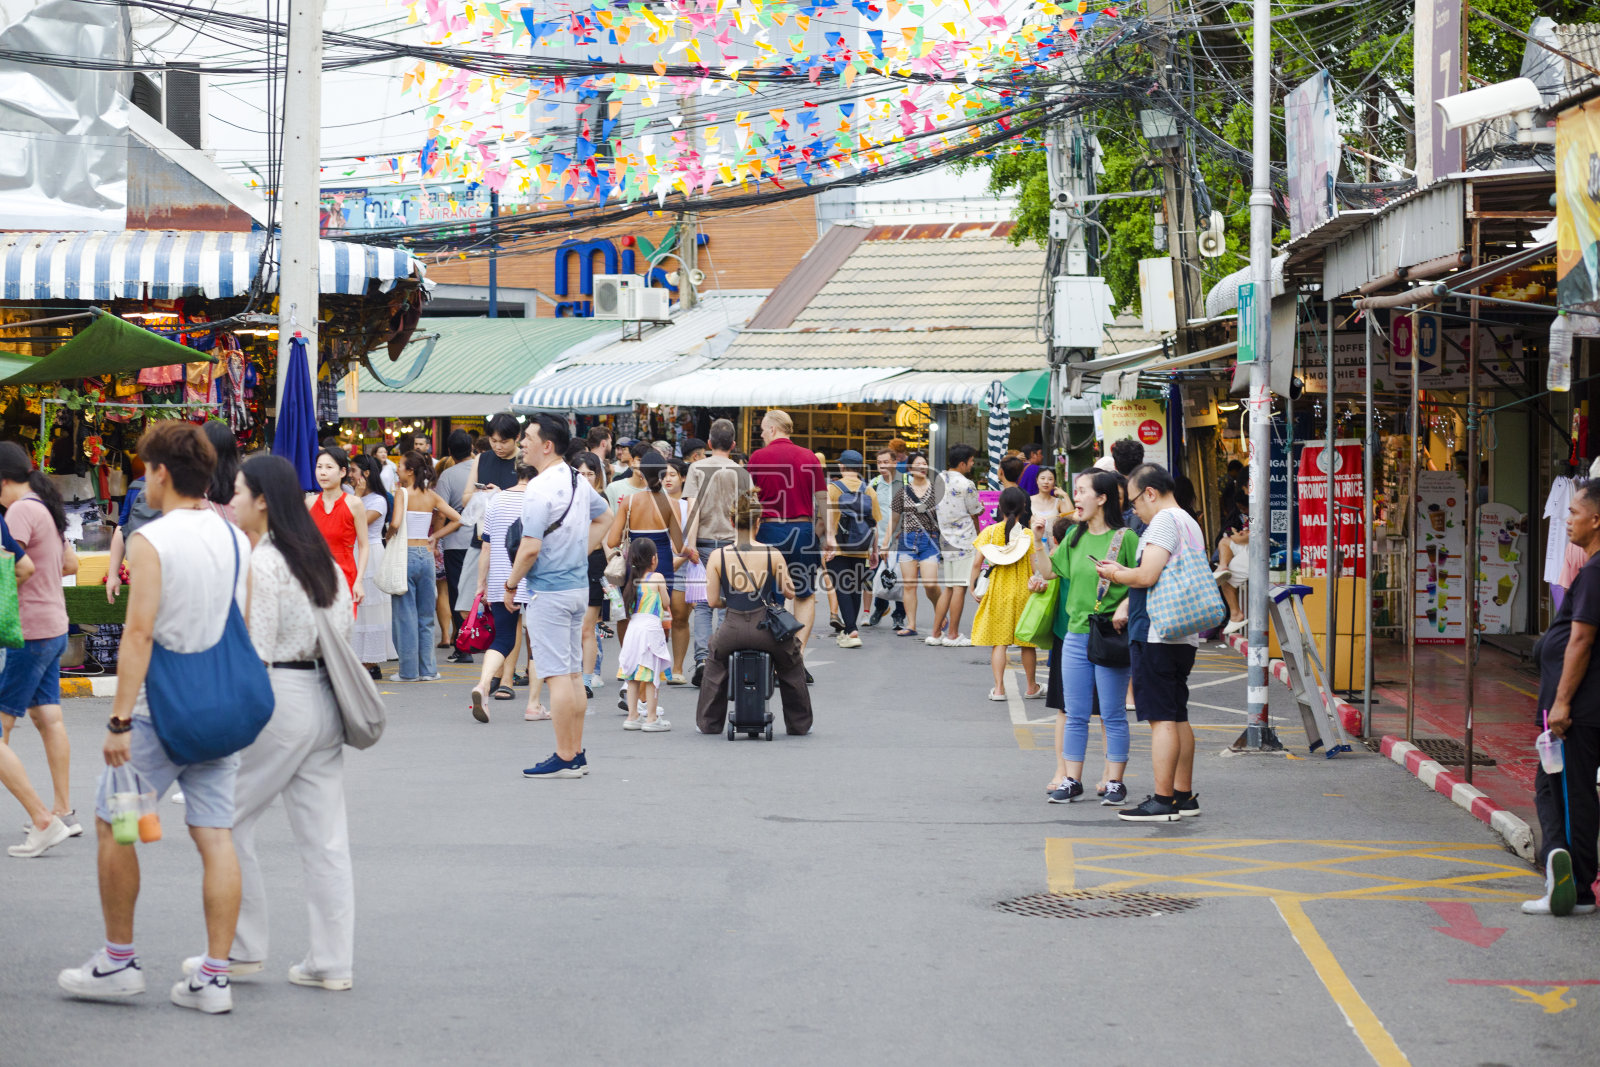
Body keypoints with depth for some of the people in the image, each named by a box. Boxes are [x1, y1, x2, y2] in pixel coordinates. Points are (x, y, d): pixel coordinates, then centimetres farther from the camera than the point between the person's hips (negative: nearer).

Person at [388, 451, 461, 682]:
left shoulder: (402, 493, -9)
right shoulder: (431, 496, 6)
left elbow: (395, 523, -22)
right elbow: (456, 519, 6)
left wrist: (389, 537, -2)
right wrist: (433, 537, 10)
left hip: (406, 553, -5)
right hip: (426, 555, 5)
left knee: (406, 615, 1)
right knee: (426, 616, 11)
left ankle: (409, 670, 3)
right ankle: (427, 669, 12)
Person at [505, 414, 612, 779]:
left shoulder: (540, 489, -18)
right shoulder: (578, 481, 9)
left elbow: (531, 547, -22)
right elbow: (605, 517, 26)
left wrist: (511, 585, -9)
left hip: (549, 592, -9)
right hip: (578, 585, 9)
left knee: (557, 674, -6)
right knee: (573, 673, 13)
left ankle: (564, 759, -4)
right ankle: (576, 754, 18)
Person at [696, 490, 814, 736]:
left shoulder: (717, 557, -5)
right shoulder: (773, 554, -6)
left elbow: (713, 601, 0)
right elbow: (790, 593, 3)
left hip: (733, 631, 1)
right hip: (766, 630, -1)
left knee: (715, 661, 35)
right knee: (791, 662, 32)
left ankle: (709, 723, 37)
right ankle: (799, 724, 37)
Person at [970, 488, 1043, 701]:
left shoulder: (990, 531, -4)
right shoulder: (1029, 535, -7)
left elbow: (977, 563, -5)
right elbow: (1035, 568, -9)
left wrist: (972, 587, 4)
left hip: (997, 591, 0)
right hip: (1023, 592, 0)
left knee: (998, 641, 5)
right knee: (1027, 642, 12)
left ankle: (999, 688, 0)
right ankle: (1032, 687, 24)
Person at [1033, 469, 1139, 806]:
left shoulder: (1124, 537, -6)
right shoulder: (1075, 536, 11)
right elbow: (1049, 571, 17)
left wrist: (1126, 605, -21)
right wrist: (1037, 540, 6)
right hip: (1073, 634, 6)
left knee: (1112, 714, 2)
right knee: (1073, 712, 9)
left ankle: (1113, 779, 9)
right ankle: (1069, 779, 15)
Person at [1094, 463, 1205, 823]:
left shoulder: (1164, 520, -12)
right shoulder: (1190, 523, 19)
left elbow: (1147, 576, -20)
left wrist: (1117, 574, -2)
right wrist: (1124, 571, 19)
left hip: (1157, 634, -10)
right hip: (1184, 635, 10)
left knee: (1161, 718, -9)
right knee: (1178, 716, 15)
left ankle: (1162, 801, -9)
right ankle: (1184, 795, 20)